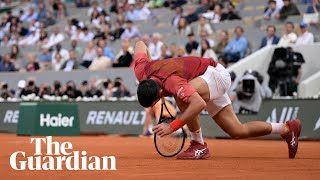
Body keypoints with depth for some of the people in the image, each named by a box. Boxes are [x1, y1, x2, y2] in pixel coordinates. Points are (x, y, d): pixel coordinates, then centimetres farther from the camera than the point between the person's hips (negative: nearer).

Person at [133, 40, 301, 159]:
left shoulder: (170, 82, -41)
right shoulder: (141, 71, -20)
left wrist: (172, 126, -48)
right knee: (237, 132, 11)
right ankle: (287, 128, 27)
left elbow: (199, 103, -52)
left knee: (183, 95, -39)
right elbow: (140, 44, -1)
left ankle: (199, 145, -21)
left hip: (215, 73, -9)